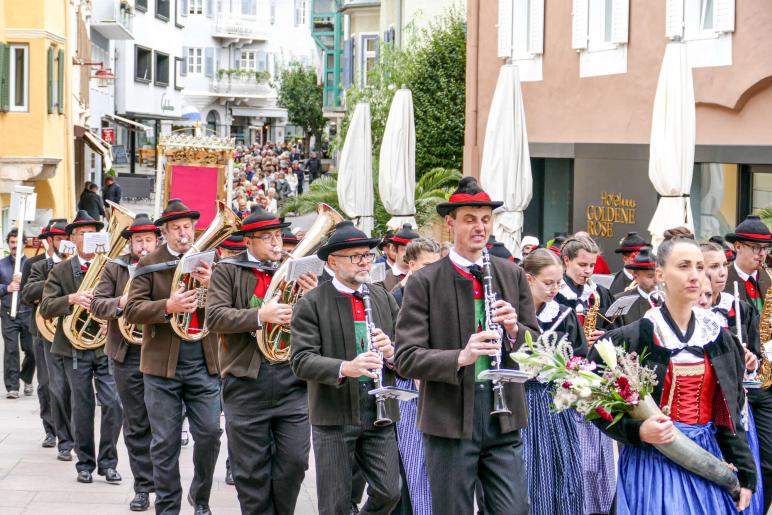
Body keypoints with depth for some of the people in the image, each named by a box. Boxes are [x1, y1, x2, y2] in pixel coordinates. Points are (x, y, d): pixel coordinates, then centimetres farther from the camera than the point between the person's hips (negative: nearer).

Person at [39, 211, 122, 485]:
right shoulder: (61, 271, 4)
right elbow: (45, 307, -5)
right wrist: (72, 299, -22)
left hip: (106, 346, 0)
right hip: (75, 348, 0)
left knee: (113, 405, -6)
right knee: (82, 408, 5)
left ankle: (107, 462, 7)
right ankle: (85, 463, 17)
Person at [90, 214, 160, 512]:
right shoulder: (115, 269, 6)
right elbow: (97, 305, 0)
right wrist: (120, 302, -19)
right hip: (128, 355, 1)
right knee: (136, 425, 5)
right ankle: (143, 486, 11)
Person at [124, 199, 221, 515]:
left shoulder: (209, 262, 6)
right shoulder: (149, 264, 1)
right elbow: (132, 310, -7)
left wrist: (210, 284, -19)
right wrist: (167, 307, -22)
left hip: (203, 362, 2)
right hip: (162, 363, -1)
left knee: (209, 435, 2)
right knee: (165, 443, 3)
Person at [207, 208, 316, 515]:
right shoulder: (228, 271, 2)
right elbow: (215, 317, -11)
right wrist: (260, 315, -21)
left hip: (292, 378, 2)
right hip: (247, 382, -2)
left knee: (294, 461, 1)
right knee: (251, 468, 4)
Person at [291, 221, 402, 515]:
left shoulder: (384, 299, 10)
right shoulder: (311, 304, -5)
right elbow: (302, 361, -14)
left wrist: (390, 352, -14)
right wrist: (345, 368, -31)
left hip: (379, 414, 4)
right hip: (334, 417, -4)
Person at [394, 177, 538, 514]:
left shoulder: (513, 275, 9)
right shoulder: (424, 282, -4)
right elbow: (406, 359, -10)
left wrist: (514, 330, -11)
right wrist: (460, 357, -26)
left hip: (504, 420, 3)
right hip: (449, 421, -3)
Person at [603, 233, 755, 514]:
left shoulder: (718, 338, 6)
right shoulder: (630, 339, -9)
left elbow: (730, 414, 10)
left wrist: (745, 474, 6)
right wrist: (637, 431, -21)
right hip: (652, 463, -4)